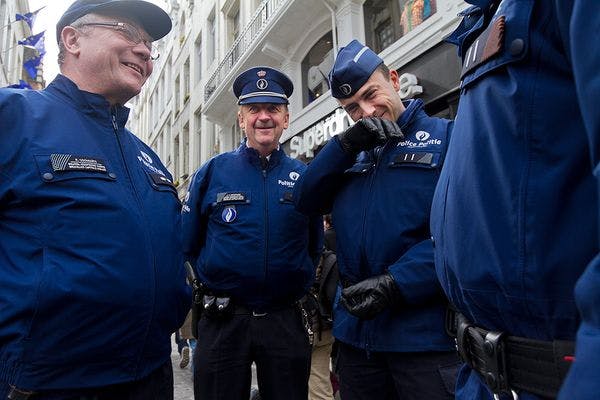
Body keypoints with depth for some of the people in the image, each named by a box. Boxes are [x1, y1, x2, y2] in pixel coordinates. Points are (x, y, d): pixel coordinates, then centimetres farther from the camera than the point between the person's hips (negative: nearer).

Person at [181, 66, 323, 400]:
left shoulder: (304, 176, 2)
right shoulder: (212, 172, -1)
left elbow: (316, 244, 12)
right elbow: (189, 243, 4)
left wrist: (299, 282, 5)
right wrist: (214, 280, 3)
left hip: (286, 320, 1)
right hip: (224, 320, -1)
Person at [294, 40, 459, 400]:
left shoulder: (447, 136, -4)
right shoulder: (354, 154, 15)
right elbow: (306, 200, 3)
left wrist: (395, 284, -22)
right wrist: (347, 143, -7)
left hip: (425, 332, -5)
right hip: (356, 330, 6)